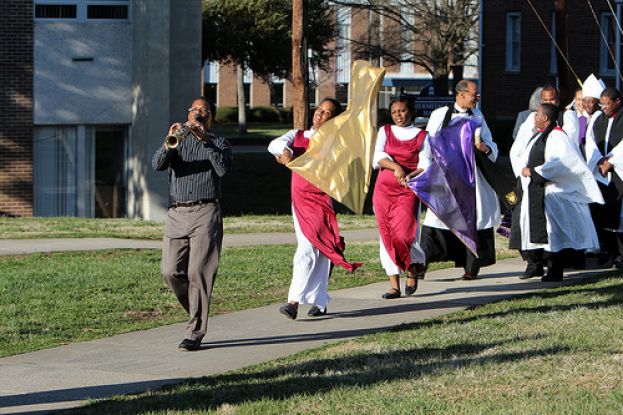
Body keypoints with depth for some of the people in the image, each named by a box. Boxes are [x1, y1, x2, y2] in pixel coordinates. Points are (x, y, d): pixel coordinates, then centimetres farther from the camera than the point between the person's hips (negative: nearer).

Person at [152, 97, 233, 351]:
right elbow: (158, 165, -3)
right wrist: (170, 142, -21)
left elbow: (223, 168, -11)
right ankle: (197, 312, 22)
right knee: (171, 272, -2)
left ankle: (195, 333, -8)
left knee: (198, 273, -10)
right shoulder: (177, 142, 17)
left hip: (205, 213, -3)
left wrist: (205, 140, -18)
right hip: (177, 214, 3)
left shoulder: (219, 144, 11)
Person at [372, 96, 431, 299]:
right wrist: (395, 167, -21)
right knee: (386, 235, -1)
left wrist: (410, 176, -20)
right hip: (384, 188, 3)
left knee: (403, 234, -16)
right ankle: (394, 285, 3)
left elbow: (425, 165, 0)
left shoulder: (421, 136, 7)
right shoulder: (385, 132, 13)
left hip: (408, 190, -3)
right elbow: (378, 156, -3)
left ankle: (414, 267, 14)